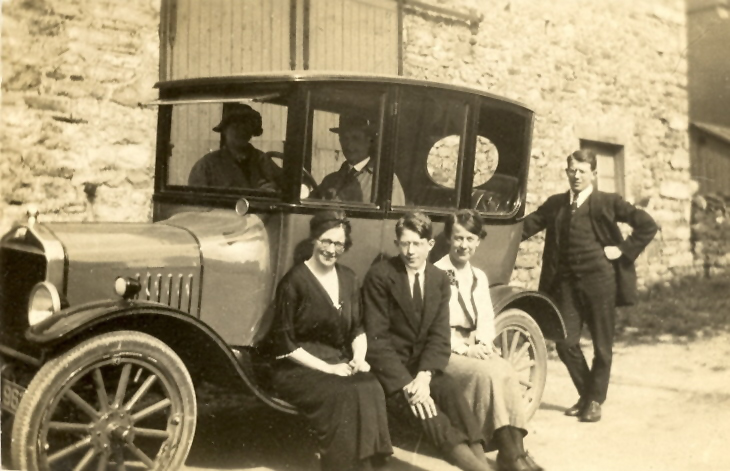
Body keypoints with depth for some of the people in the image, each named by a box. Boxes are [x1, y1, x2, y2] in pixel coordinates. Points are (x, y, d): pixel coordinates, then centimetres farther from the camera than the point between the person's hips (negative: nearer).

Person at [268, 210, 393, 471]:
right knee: (347, 395, -31)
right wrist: (325, 368, -16)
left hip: (340, 364, 5)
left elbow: (357, 328, 14)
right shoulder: (294, 281, -9)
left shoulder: (348, 278, 9)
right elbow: (284, 344, -10)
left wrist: (359, 358, -6)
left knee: (371, 389, -26)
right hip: (299, 371, -5)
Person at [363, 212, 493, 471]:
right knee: (422, 406, -31)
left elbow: (440, 336, 0)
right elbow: (376, 338, -14)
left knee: (451, 391, -28)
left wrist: (424, 376, -19)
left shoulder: (440, 279, 5)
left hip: (423, 363, 4)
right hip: (388, 367, -4)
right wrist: (406, 384, -25)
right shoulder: (379, 275, -9)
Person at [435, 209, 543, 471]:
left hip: (476, 348, 5)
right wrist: (463, 349, -17)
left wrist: (483, 345, -10)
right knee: (487, 373, -30)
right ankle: (506, 448, -22)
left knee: (507, 372, -24)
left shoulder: (480, 277, 17)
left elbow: (486, 319, 10)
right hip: (446, 351, -5)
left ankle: (514, 446, -24)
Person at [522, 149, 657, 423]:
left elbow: (648, 225, -3)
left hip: (600, 282, -3)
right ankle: (585, 395, 25)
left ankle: (595, 401, 23)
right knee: (566, 343, 2)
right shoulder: (555, 204, 11)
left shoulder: (608, 202, 0)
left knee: (602, 346, 6)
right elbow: (527, 227, 8)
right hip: (566, 284, 3)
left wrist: (624, 250, -7)